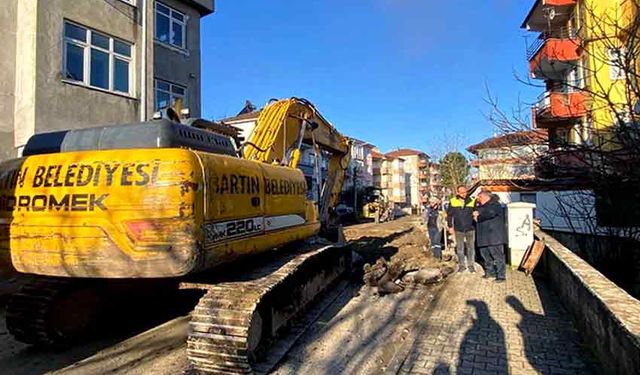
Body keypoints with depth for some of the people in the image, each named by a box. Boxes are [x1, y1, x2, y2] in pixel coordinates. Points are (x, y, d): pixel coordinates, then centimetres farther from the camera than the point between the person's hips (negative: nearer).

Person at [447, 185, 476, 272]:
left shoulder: (472, 201, -2)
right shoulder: (453, 201, -3)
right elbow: (449, 215, 4)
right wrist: (450, 226, 1)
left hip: (470, 229, 0)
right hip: (458, 229, 0)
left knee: (471, 247, 8)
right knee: (460, 248, 9)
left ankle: (471, 265, 19)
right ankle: (461, 265, 19)